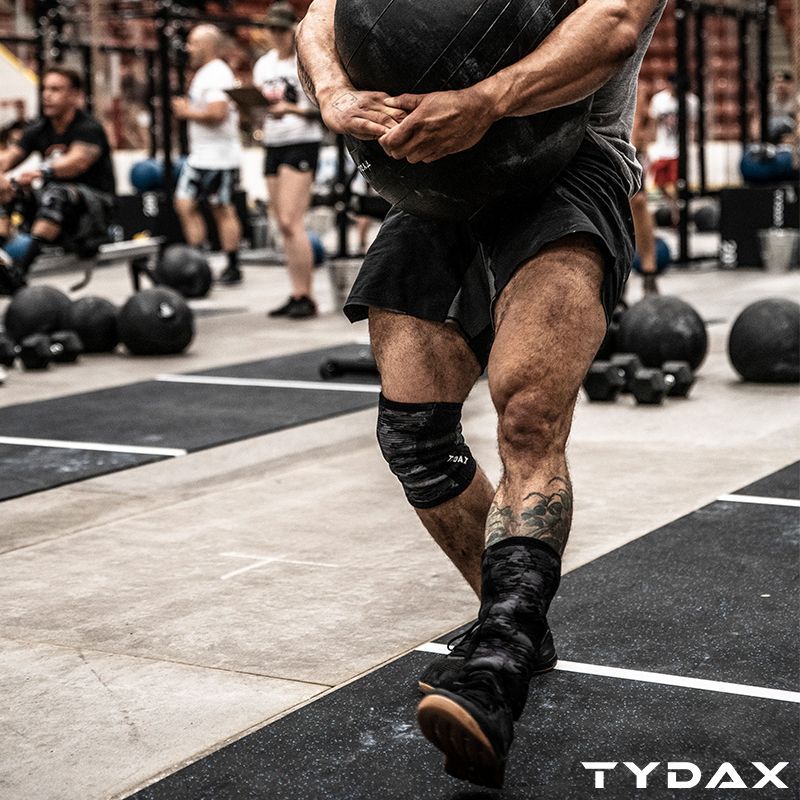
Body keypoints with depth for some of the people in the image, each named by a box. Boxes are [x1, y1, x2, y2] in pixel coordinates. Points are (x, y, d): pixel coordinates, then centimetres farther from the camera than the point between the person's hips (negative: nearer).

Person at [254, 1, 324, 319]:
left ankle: (306, 296, -12)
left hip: (302, 143, -7)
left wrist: (291, 109, -24)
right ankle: (296, 294, 10)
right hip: (273, 144, 7)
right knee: (282, 226, 5)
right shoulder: (264, 64, 15)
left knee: (291, 222, -15)